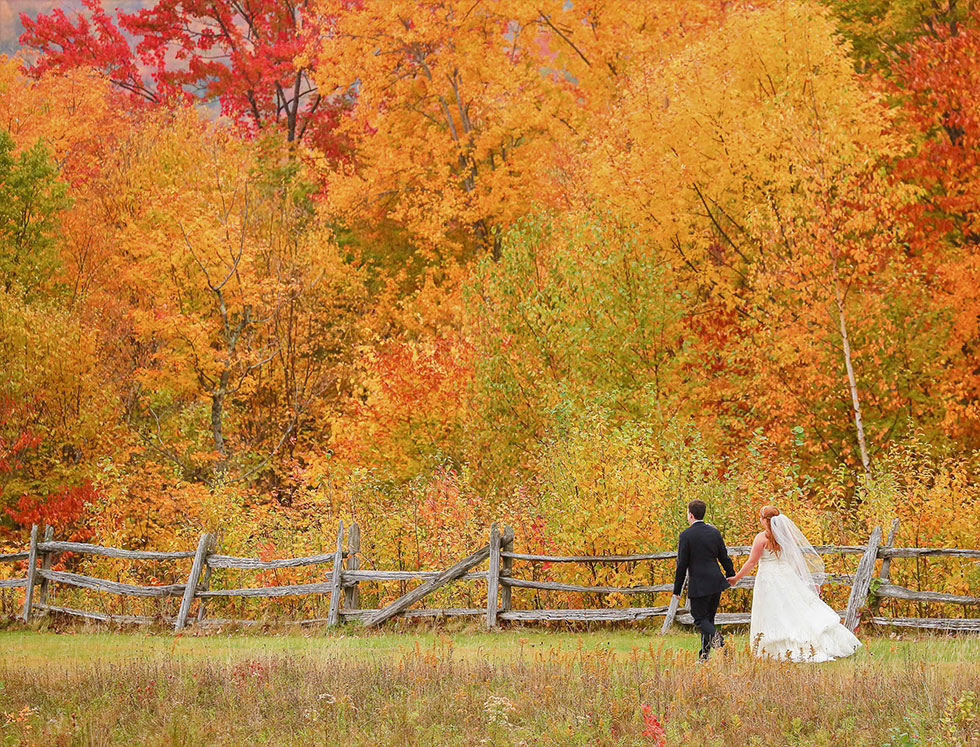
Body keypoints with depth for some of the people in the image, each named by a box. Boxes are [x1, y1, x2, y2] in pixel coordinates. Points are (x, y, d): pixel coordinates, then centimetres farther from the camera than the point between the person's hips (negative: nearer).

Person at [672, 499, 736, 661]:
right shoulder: (714, 532, 6)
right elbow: (724, 558, 11)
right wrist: (732, 577, 23)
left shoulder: (686, 535, -10)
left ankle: (715, 637, -27)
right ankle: (705, 655, 16)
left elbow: (682, 564, -9)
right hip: (716, 582, 6)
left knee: (700, 619, 1)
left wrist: (677, 589, -3)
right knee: (708, 618, 14)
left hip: (698, 585, -6)